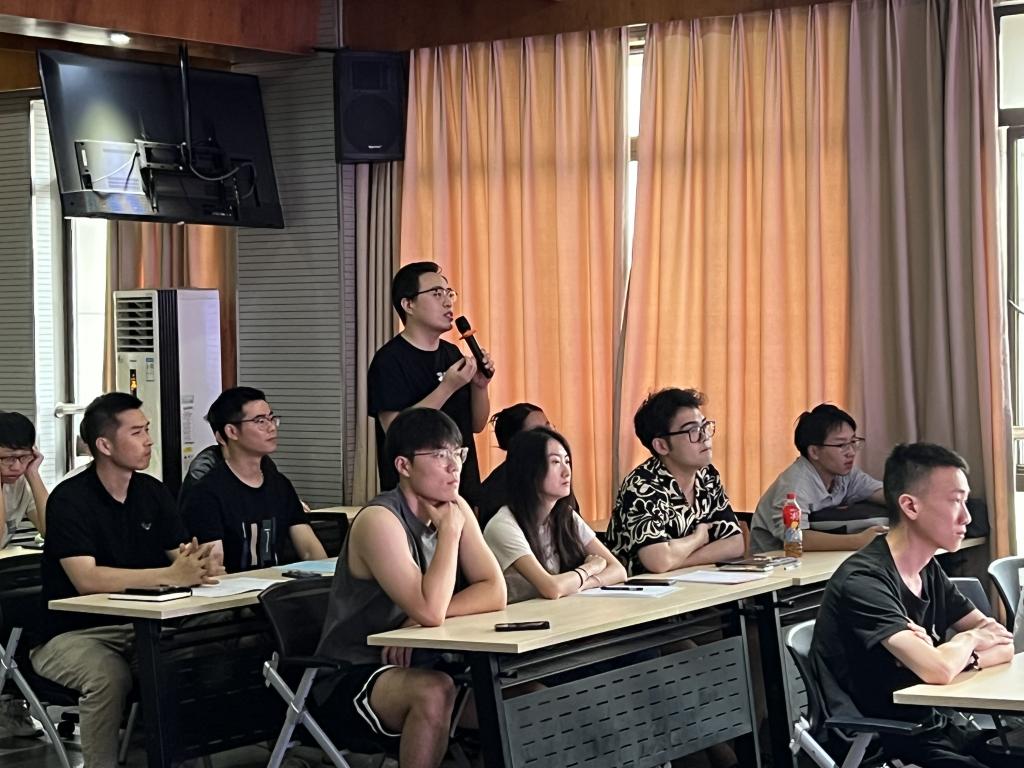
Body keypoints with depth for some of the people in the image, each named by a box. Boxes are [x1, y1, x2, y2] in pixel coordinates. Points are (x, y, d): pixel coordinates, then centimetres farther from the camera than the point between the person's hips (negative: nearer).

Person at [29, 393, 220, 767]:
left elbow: (180, 555, 2)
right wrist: (171, 575, -34)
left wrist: (198, 565, -25)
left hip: (137, 627, 5)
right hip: (72, 633, -5)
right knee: (108, 675, -36)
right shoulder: (69, 499, -13)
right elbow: (86, 579, -26)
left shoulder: (153, 492, 7)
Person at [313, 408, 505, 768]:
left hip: (419, 668, 7)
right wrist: (450, 530, -19)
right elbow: (430, 611, -29)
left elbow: (494, 593, -5)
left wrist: (426, 616, -19)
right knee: (435, 692, -36)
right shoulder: (380, 521, -19)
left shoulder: (456, 508, 3)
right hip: (350, 681, -7)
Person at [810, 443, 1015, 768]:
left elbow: (1007, 643, 7)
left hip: (932, 731, 8)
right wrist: (967, 640, -5)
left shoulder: (928, 571, 8)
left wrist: (955, 652, -13)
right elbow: (938, 670, -27)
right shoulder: (864, 581, -18)